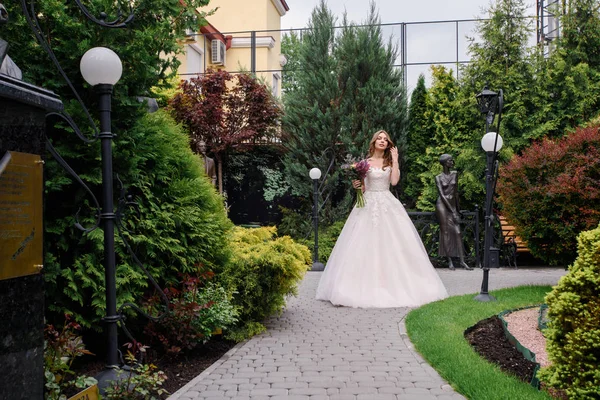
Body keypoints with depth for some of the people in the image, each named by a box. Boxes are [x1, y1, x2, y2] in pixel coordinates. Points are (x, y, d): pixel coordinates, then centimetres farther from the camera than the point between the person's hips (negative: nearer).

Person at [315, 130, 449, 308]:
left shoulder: (390, 162, 9)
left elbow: (394, 181, -7)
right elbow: (361, 186, 6)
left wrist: (395, 160, -4)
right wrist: (356, 185, -16)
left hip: (388, 204, 1)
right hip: (368, 204, -1)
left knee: (391, 242, -3)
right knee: (366, 243, -5)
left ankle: (394, 283, 4)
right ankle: (367, 284, -2)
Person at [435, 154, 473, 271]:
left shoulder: (455, 174, 10)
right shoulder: (439, 177, -2)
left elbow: (456, 191, 15)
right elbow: (442, 195, -9)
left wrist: (457, 208, 17)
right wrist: (452, 211, -14)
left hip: (452, 204, 4)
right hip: (442, 204, -4)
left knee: (458, 232, -4)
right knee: (446, 232, -4)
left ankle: (462, 261, -5)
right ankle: (449, 261, 0)